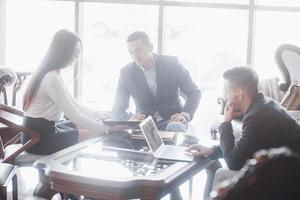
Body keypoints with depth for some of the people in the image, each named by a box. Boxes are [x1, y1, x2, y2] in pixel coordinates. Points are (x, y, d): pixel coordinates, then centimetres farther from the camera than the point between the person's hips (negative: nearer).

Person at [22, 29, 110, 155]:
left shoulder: (52, 74, 11)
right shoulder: (52, 79, -21)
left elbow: (73, 106, 16)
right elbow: (75, 118, -23)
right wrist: (107, 128, -16)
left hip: (37, 132, 10)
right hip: (40, 139, -10)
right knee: (97, 135, -3)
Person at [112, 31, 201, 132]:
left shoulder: (172, 64, -3)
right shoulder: (126, 73, 0)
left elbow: (194, 92, 2)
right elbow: (118, 109, 4)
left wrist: (185, 115, -18)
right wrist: (130, 119, -21)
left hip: (172, 121, -1)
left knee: (177, 128, -37)